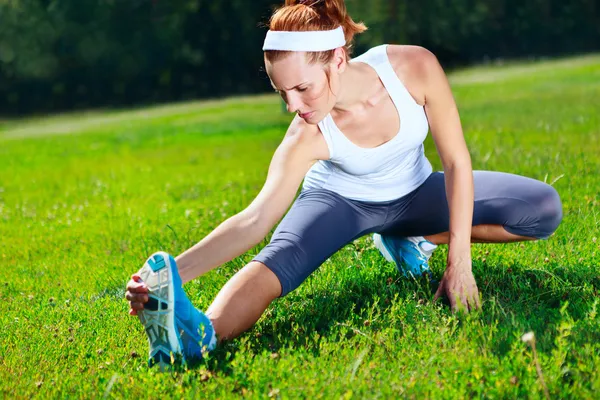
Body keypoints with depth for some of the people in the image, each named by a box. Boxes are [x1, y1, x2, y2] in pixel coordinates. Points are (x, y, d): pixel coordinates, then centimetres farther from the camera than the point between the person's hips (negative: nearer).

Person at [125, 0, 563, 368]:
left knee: (544, 208, -13)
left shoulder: (414, 67, -30)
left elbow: (456, 161, -22)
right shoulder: (307, 137, -31)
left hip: (414, 193, 3)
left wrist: (459, 263, -24)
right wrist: (180, 268, -53)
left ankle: (414, 239, -5)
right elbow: (255, 219, -37)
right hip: (341, 200, -3)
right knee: (281, 257, -37)